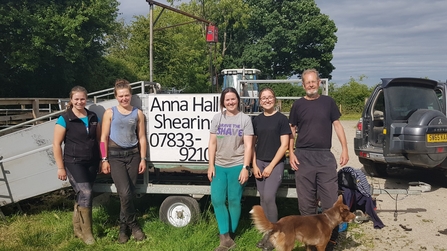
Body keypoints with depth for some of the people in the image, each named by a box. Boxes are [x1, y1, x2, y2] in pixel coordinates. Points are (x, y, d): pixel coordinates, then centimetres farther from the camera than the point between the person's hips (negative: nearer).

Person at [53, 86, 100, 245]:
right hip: (74, 163, -5)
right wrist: (60, 167, -9)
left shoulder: (93, 117, 7)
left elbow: (99, 140, 14)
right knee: (85, 193, -15)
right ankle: (86, 232, -2)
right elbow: (56, 144, -7)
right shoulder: (64, 119, -7)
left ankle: (77, 229, 28)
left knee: (82, 196, 13)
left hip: (91, 163, 5)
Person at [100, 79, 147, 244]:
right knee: (125, 193, -13)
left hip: (133, 155, 3)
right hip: (115, 156, -2)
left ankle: (123, 227, 20)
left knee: (129, 193, 5)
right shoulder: (110, 113, 1)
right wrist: (104, 159, -5)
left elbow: (142, 137, 8)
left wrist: (143, 159, 3)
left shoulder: (138, 113, 7)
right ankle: (133, 225, 7)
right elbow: (104, 138, 0)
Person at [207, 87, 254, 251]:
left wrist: (245, 168, -11)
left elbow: (248, 145, -4)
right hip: (219, 166, 3)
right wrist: (211, 165, 1)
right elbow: (212, 143, 7)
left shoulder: (245, 119, 0)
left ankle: (230, 235, 19)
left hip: (237, 166, -3)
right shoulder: (217, 118, 7)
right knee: (217, 200, -4)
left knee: (234, 201, 4)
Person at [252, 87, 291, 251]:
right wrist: (254, 165, 1)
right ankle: (267, 232, 19)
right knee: (263, 199, 7)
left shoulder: (281, 119, -5)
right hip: (259, 163, 5)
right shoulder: (257, 120, 8)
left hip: (275, 164, -4)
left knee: (269, 197, -14)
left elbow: (284, 145, -9)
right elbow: (252, 144, 11)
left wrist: (271, 166, -12)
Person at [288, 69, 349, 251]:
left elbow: (337, 125, 9)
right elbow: (292, 130, 8)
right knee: (306, 200, 7)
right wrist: (291, 153, -2)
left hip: (325, 156, 0)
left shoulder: (328, 102, 7)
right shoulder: (298, 105, 5)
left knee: (330, 199, 0)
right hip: (303, 156, 0)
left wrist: (345, 149, 1)